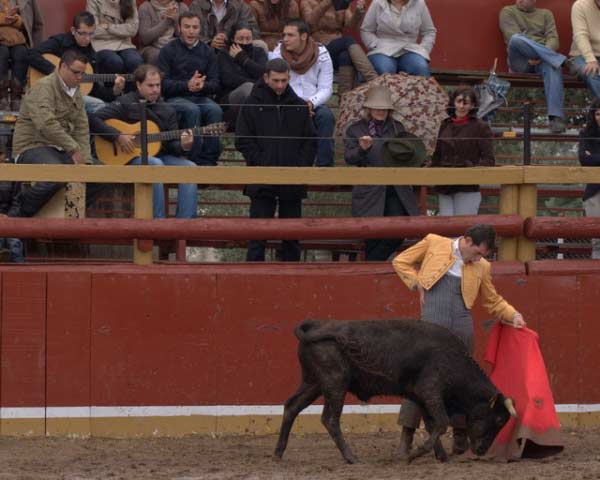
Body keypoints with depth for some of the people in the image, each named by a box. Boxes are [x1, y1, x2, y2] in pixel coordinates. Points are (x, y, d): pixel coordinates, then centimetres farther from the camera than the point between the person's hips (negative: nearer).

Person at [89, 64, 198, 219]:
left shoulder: (167, 110, 13)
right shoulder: (126, 103, -2)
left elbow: (171, 144, 9)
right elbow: (94, 120, -9)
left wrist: (182, 146, -14)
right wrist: (118, 136, -18)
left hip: (160, 155, 5)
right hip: (130, 158, -5)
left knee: (189, 167, -21)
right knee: (155, 164, -36)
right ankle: (159, 222, -32)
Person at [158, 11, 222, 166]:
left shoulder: (208, 52, 15)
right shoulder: (168, 50, 4)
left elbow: (215, 85, 9)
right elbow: (163, 83, -5)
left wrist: (202, 85, -15)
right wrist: (187, 86, -20)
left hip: (201, 97, 3)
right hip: (175, 98, -3)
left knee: (215, 111, -29)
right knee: (192, 110, -35)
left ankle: (207, 161, -28)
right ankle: (194, 159, -34)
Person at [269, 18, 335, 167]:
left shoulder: (321, 55, 2)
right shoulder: (277, 55, 2)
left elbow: (326, 89, -1)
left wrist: (311, 103, -23)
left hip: (314, 106, 1)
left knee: (326, 115, -32)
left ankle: (325, 166, -27)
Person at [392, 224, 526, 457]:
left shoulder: (481, 267, 13)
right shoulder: (434, 243, 5)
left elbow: (493, 301, 23)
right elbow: (401, 262, 12)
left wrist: (513, 315, 8)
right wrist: (419, 286, 2)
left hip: (461, 326, 3)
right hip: (432, 324, -3)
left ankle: (460, 438, 15)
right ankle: (406, 437, 1)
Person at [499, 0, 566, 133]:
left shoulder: (545, 14, 24)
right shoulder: (508, 12, 17)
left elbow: (553, 38, 8)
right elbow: (513, 37, 0)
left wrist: (540, 56, -15)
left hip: (542, 60, 1)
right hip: (520, 61, -1)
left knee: (553, 67, -36)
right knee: (517, 39, -35)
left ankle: (556, 117, -48)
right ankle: (560, 59, -34)